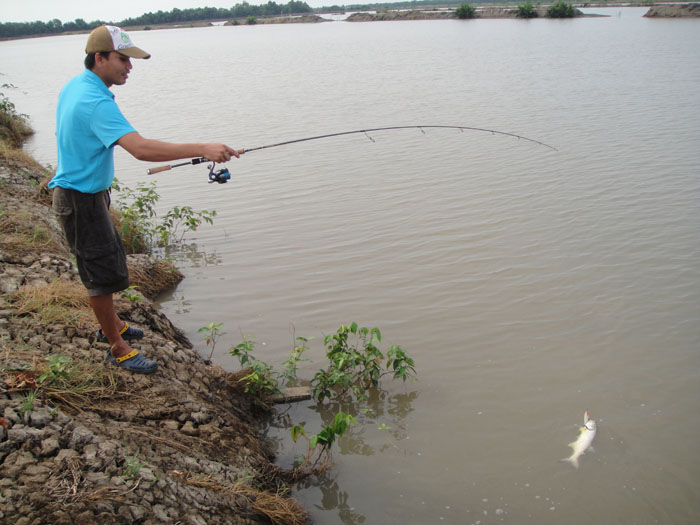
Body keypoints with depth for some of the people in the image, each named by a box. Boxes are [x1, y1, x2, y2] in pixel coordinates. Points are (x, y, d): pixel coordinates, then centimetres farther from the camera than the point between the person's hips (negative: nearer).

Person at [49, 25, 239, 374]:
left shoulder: (74, 86, 6)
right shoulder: (95, 102, -27)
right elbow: (141, 149, -40)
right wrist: (202, 149, -43)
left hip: (88, 193, 11)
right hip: (80, 199, -11)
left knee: (108, 262, 23)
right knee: (102, 273, 0)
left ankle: (111, 325, 41)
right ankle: (118, 349, 14)